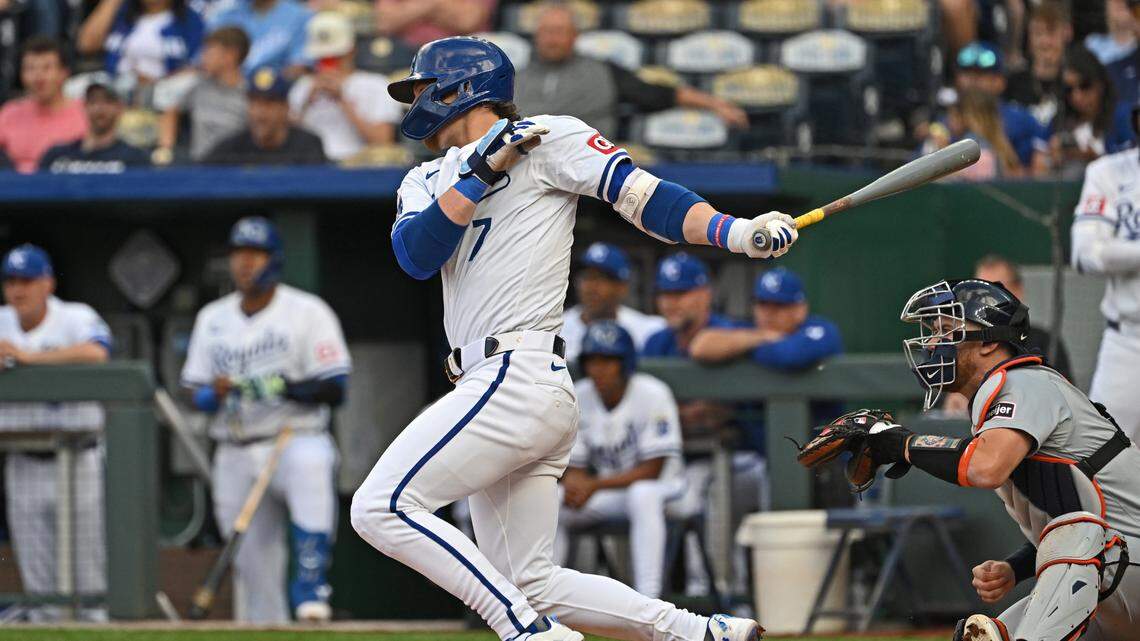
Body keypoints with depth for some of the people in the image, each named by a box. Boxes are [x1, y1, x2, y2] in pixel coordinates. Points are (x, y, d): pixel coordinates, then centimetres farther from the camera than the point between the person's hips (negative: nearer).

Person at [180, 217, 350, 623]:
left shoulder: (308, 312, -1)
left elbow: (334, 390, -8)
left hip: (296, 438, -5)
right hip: (236, 455, 5)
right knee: (251, 566, 1)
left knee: (310, 465, -39)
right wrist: (215, 394, -11)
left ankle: (311, 585, -39)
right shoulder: (212, 319, 14)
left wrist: (282, 388, -24)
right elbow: (195, 394, 13)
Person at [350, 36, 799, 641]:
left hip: (519, 379, -8)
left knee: (382, 508, -17)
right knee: (530, 585, 7)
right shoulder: (427, 181, 22)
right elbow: (415, 256, 2)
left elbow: (641, 193, -6)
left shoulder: (544, 139, 2)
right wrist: (481, 174, -9)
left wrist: (738, 232, -20)